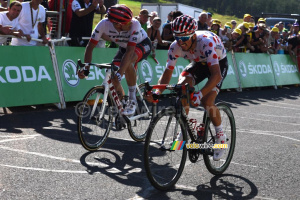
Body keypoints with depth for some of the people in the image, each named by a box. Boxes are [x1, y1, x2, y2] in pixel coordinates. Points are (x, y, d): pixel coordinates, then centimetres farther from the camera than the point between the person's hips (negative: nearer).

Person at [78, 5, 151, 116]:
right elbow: (90, 47, -24)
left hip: (142, 45, -4)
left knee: (127, 62, -36)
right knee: (112, 76, -12)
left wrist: (119, 74, -52)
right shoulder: (104, 24, -30)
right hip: (123, 47, 4)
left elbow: (129, 52, -43)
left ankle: (132, 100, -21)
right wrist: (85, 69, -35)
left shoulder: (134, 24, -39)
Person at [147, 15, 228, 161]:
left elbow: (216, 75, -47)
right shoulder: (175, 47, -25)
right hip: (199, 63, 5)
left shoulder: (206, 42, -41)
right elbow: (167, 72, -18)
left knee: (207, 102, -23)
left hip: (218, 63, -5)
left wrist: (200, 94, -60)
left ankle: (220, 135, 4)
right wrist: (157, 92, -36)